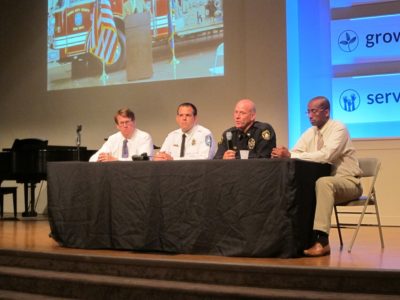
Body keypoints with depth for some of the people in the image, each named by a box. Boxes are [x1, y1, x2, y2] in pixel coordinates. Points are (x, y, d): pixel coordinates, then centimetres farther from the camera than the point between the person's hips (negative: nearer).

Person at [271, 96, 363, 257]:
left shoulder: (338, 128, -15)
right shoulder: (310, 133, 7)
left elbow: (326, 155, -31)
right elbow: (294, 154, -1)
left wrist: (290, 155, -35)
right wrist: (283, 154, -27)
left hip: (346, 182, -7)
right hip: (323, 181, 7)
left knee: (323, 183, -39)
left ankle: (321, 239, -42)